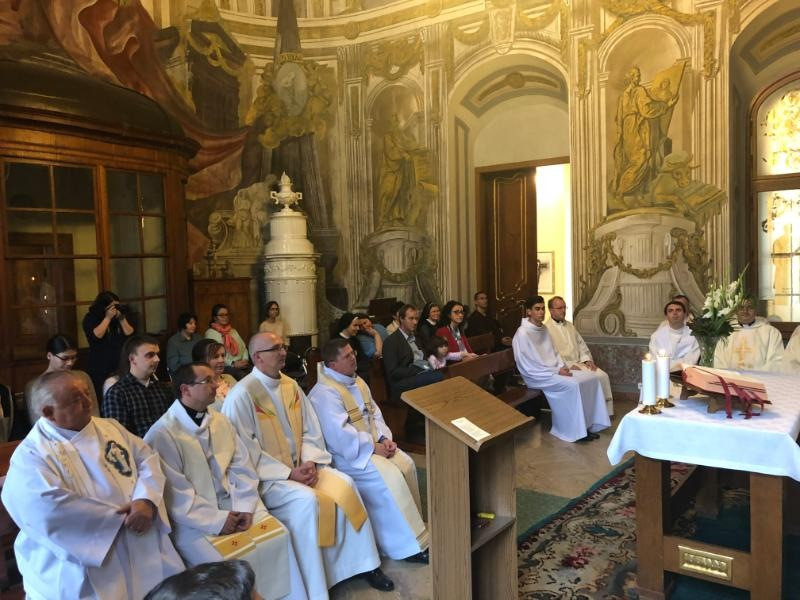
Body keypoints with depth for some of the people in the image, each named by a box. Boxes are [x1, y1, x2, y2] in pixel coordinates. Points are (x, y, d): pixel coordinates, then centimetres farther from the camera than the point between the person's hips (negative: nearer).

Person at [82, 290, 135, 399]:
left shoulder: (121, 316, 11)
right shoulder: (91, 318, 0)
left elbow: (130, 334, 2)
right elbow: (96, 336, -17)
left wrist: (121, 319, -8)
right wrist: (108, 318, -13)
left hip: (120, 367, 3)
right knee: (101, 398, -3)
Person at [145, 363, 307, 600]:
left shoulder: (220, 421, 8)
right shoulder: (162, 434, -13)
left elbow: (242, 467, 7)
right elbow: (175, 495, -15)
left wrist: (244, 507, -7)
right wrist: (216, 521, -17)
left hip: (234, 505, 6)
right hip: (193, 519, -6)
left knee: (278, 536, -8)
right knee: (229, 562, -26)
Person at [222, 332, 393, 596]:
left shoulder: (290, 386, 7)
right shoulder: (241, 395, -14)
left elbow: (310, 431, 9)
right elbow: (246, 451, -16)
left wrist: (310, 462, -9)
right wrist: (287, 473, -20)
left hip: (301, 466, 6)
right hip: (265, 476, -6)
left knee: (345, 484, -14)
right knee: (306, 500, -30)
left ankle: (362, 563, 1)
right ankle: (314, 590, -17)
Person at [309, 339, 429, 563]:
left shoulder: (357, 382, 11)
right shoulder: (325, 393, -18)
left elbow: (375, 414, 12)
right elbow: (338, 433, -25)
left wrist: (385, 439, -5)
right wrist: (373, 448, -20)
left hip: (373, 443, 9)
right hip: (347, 453, -8)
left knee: (406, 464, -10)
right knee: (389, 477, -24)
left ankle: (412, 526, 3)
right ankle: (406, 545, -13)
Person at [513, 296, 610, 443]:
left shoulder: (543, 329, 10)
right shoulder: (522, 334, -17)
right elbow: (530, 367, -20)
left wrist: (561, 367, -3)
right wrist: (557, 371, -17)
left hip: (554, 371, 9)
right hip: (537, 376, -9)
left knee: (591, 377, -6)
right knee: (572, 385, -29)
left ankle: (587, 424, 0)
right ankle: (576, 430, -14)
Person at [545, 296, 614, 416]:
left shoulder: (570, 326, 19)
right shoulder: (546, 329, -7)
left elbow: (581, 344, 19)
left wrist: (587, 359, 2)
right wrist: (568, 365, -19)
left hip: (579, 363, 8)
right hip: (563, 367, -7)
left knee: (603, 376, -11)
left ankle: (606, 411, -1)